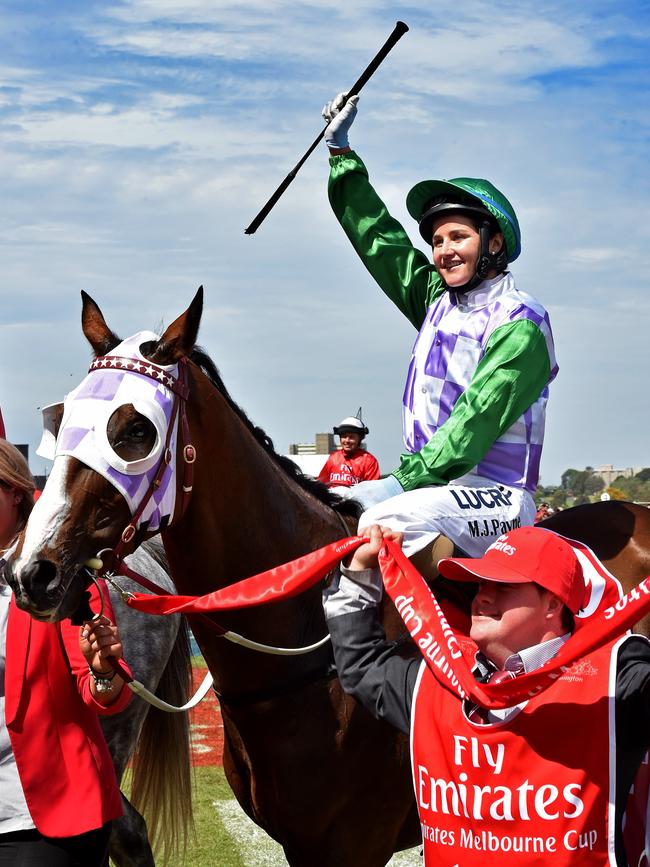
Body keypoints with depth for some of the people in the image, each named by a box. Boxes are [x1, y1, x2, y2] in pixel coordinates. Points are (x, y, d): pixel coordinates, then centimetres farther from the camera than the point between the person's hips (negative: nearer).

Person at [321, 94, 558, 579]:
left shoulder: (520, 324, -10)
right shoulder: (438, 298, 13)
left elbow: (477, 418, -19)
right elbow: (378, 237, 20)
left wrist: (406, 479, -23)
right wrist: (341, 152, 22)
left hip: (496, 495, -9)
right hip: (432, 481, 9)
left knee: (392, 521, -34)